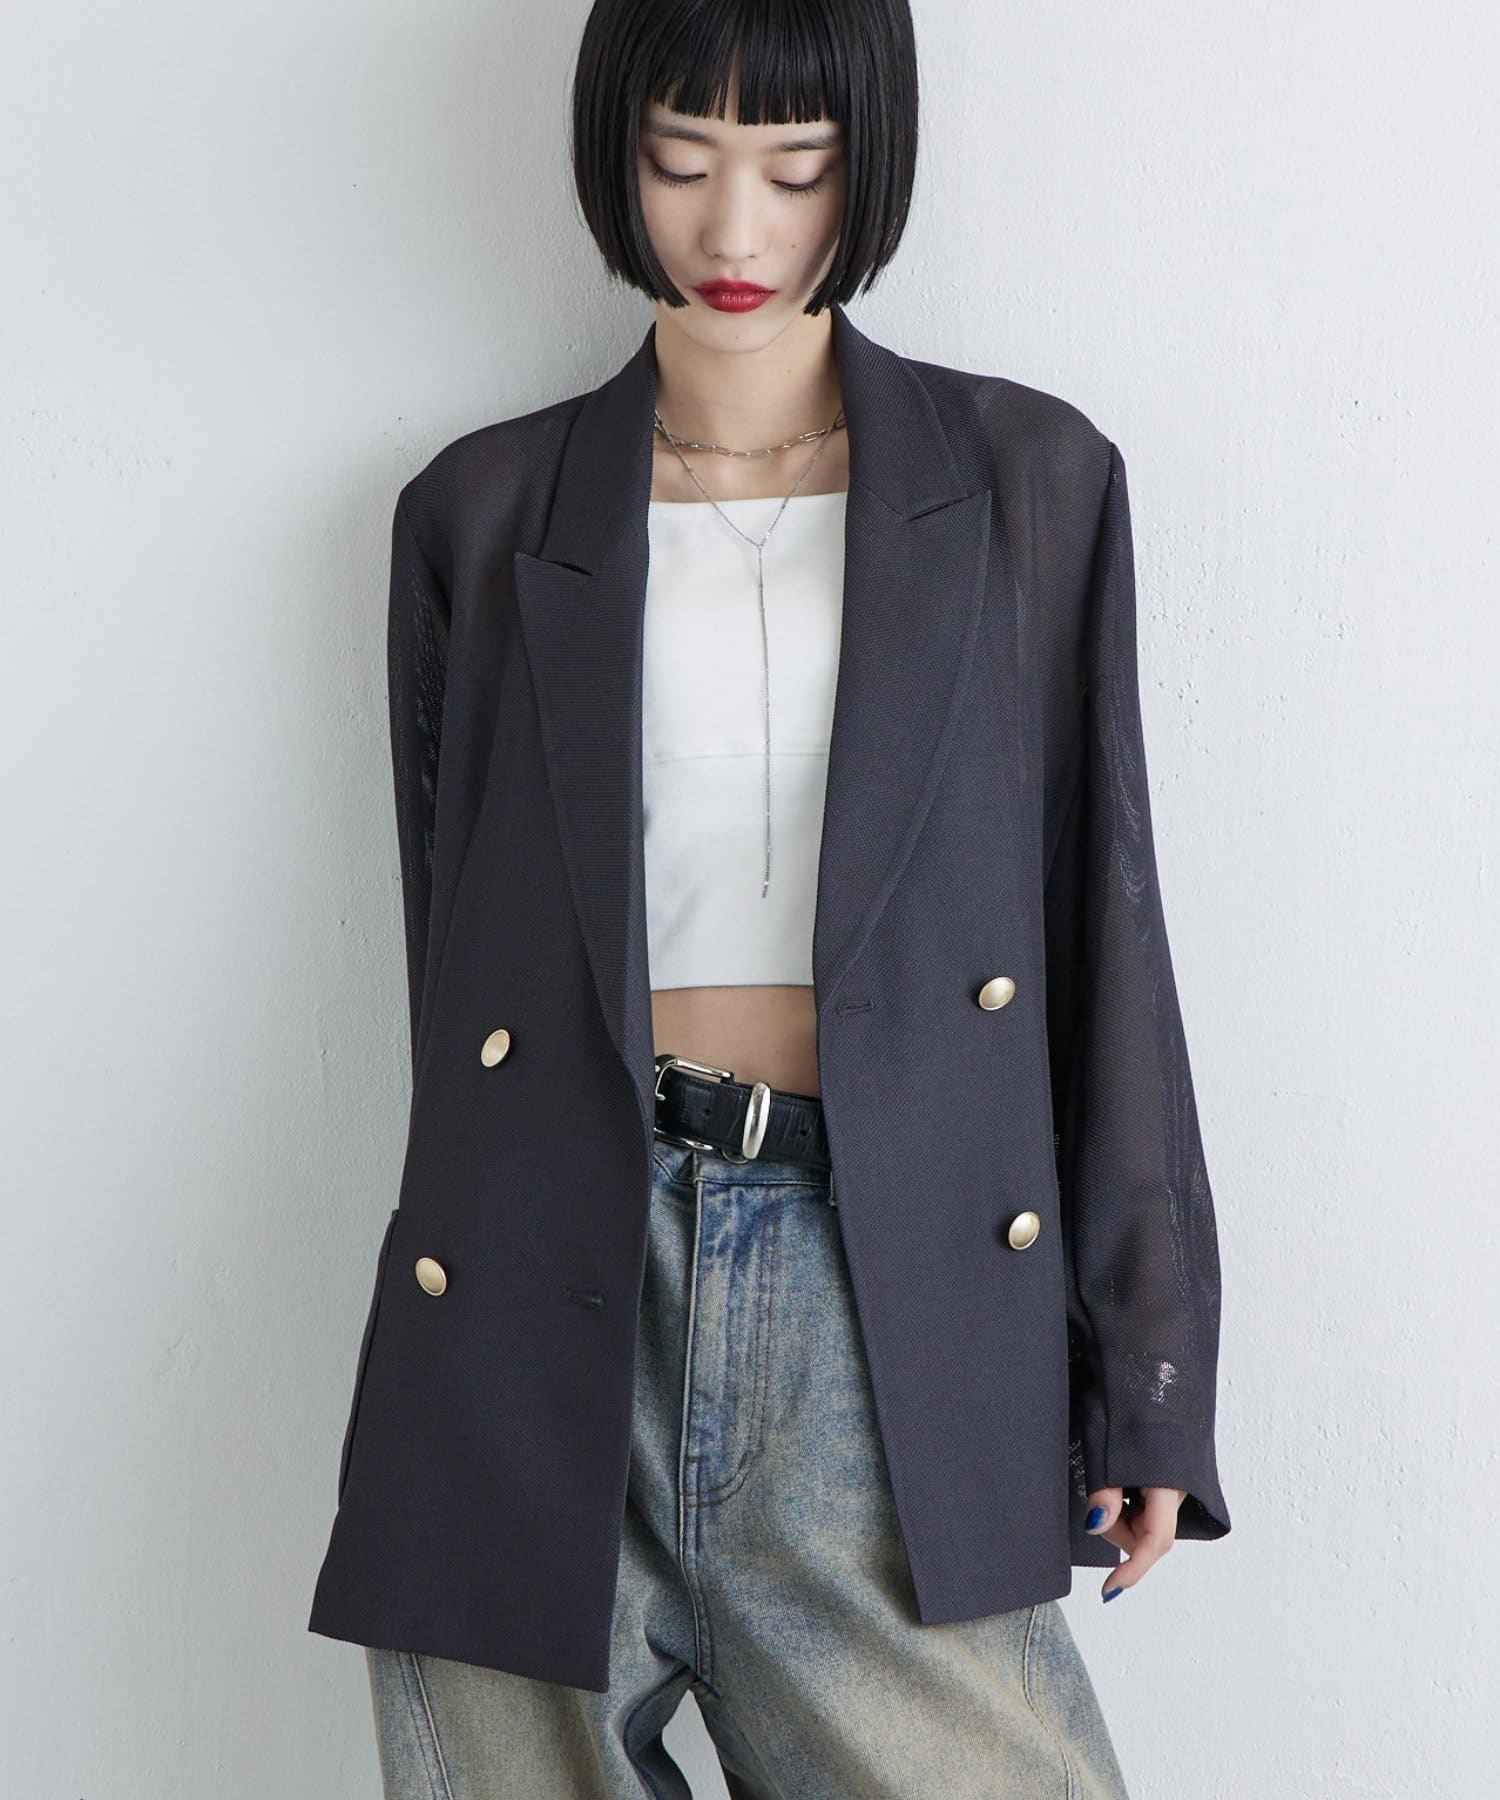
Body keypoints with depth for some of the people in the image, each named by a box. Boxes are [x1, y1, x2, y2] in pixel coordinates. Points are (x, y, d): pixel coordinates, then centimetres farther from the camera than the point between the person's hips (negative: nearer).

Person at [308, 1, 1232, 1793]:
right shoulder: (483, 513, 8)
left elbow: (1102, 916, 6)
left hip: (880, 1297, 0)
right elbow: (452, 938, 12)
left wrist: (1143, 1372, 4)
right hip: (550, 1296, 1)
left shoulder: (1029, 482, 7)